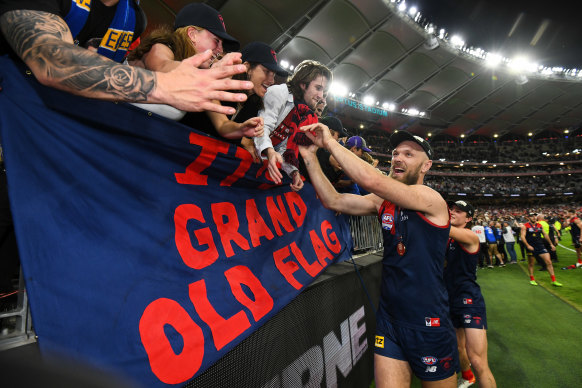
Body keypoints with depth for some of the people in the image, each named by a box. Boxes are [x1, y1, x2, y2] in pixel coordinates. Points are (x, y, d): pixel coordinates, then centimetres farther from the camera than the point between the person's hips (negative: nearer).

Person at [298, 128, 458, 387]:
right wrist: (310, 156, -9)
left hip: (429, 325, -4)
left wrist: (330, 142, -21)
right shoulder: (383, 201, 4)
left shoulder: (431, 199, -15)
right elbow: (333, 201, -3)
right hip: (389, 320, 5)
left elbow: (371, 180, -29)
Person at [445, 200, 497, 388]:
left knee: (478, 362, -13)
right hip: (451, 300, 7)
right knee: (458, 348, 25)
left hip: (470, 301, -7)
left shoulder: (470, 237, -15)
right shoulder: (447, 238, 9)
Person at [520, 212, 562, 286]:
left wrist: (551, 244, 20)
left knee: (548, 262, -4)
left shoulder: (539, 225, 8)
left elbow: (545, 234, 19)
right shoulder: (525, 226, -8)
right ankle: (532, 279, 24)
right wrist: (528, 245, -25)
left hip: (540, 246, 4)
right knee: (531, 263, 9)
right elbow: (522, 236, -14)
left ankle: (553, 280, 2)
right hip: (530, 247, -4)